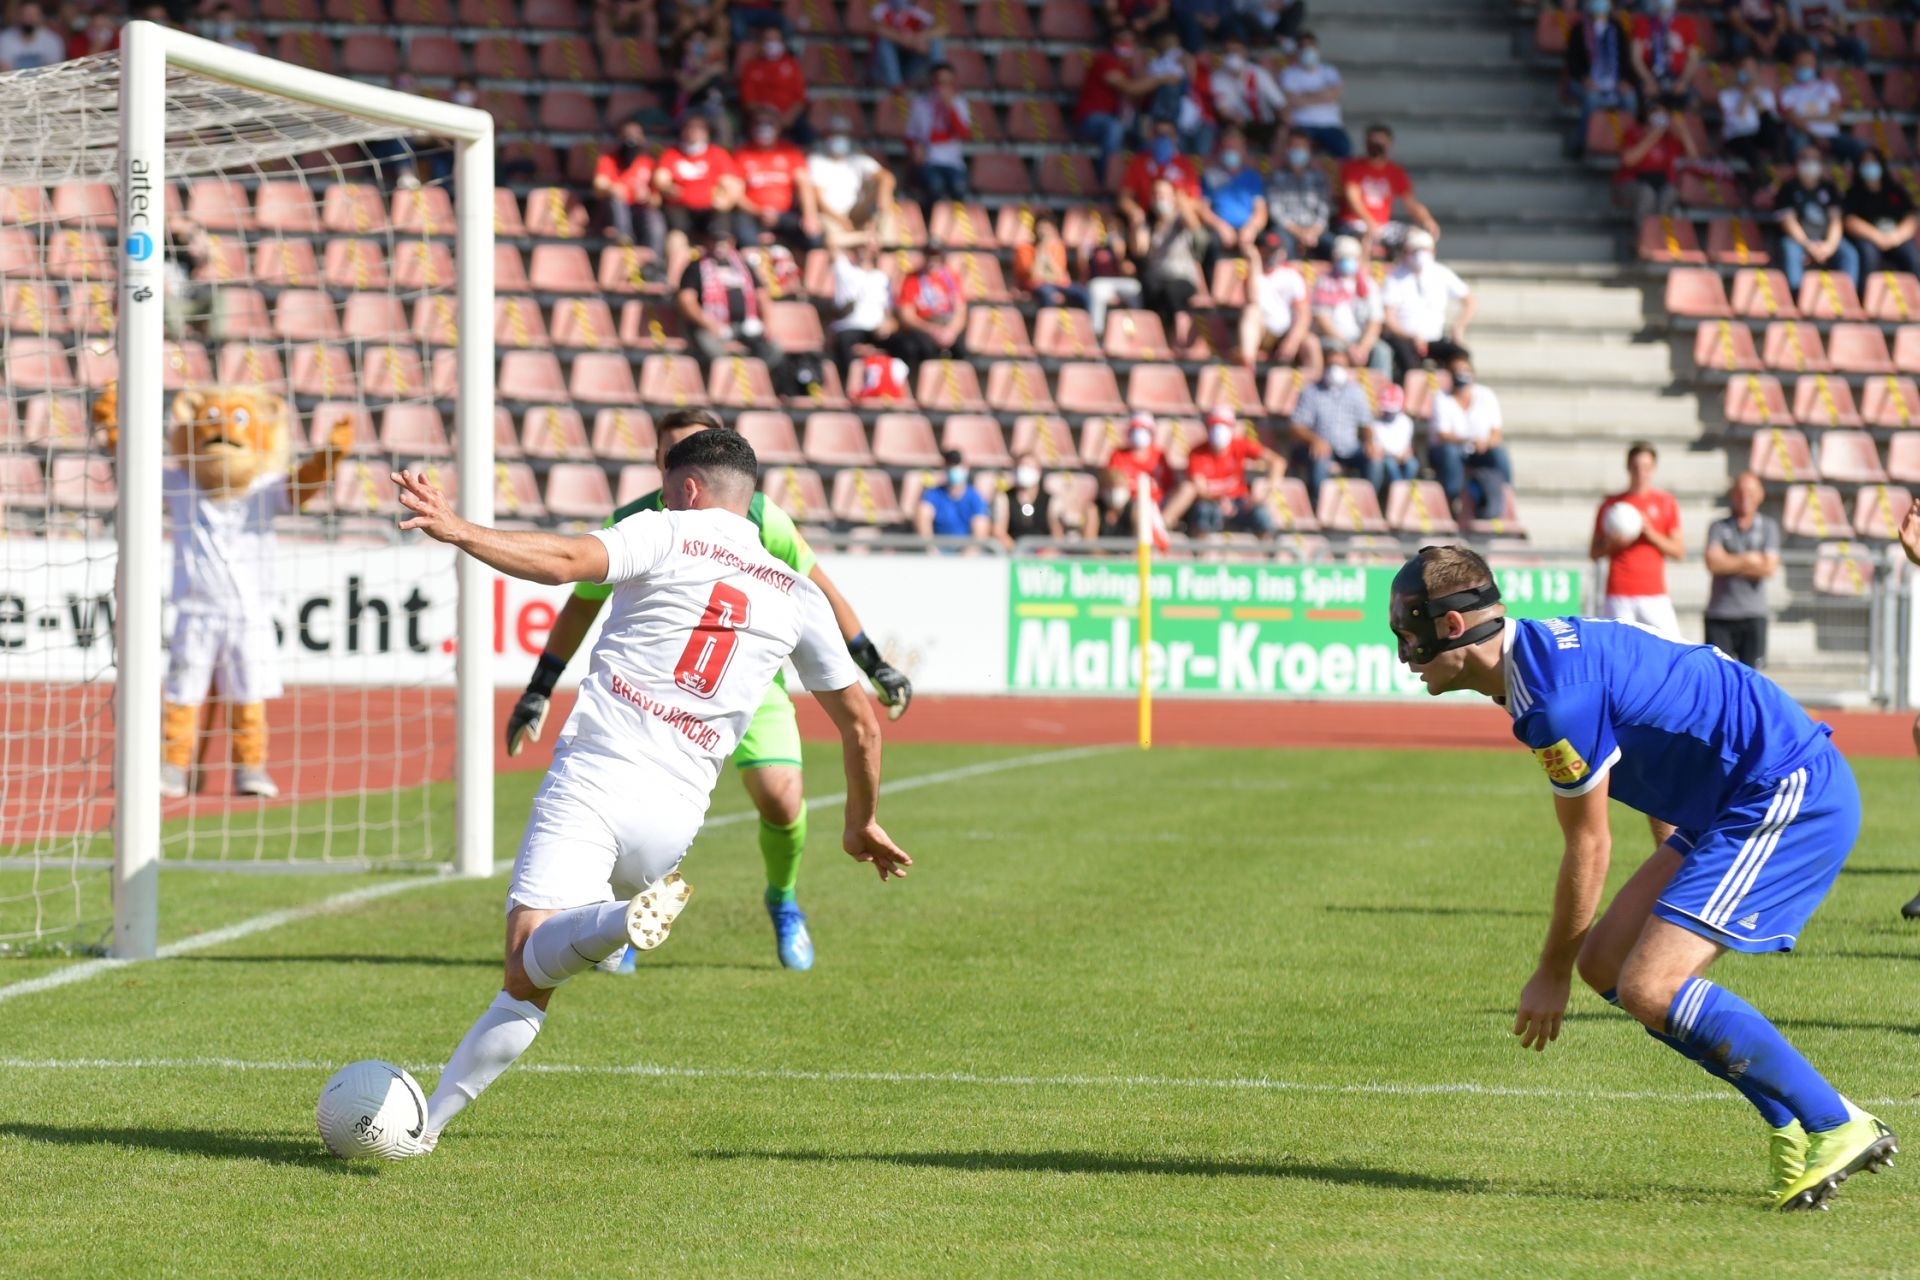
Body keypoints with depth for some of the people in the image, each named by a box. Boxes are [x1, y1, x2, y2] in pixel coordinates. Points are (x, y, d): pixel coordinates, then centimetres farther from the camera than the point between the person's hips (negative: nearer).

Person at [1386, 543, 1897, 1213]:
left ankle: (1836, 1127, -7)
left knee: (1649, 988, -16)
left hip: (1792, 798, -11)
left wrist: (1551, 975, 3)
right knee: (1607, 962, 7)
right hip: (1739, 805, 11)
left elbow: (1588, 849, -10)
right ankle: (1792, 1123, 8)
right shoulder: (1543, 650, 11)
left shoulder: (1555, 694, -20)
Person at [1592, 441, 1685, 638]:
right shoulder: (1611, 504, 11)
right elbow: (1593, 553, 14)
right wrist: (1612, 543, -7)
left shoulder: (1666, 502, 9)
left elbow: (1679, 551, 6)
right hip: (1618, 597, 0)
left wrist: (1649, 533, -8)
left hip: (1655, 596, 0)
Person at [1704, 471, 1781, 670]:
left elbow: (1769, 568, -5)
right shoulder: (1719, 527, 5)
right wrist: (1748, 560, -7)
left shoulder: (1768, 527, 8)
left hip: (1753, 615, 1)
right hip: (1719, 614, 0)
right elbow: (1713, 562, -11)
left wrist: (1731, 564, -5)